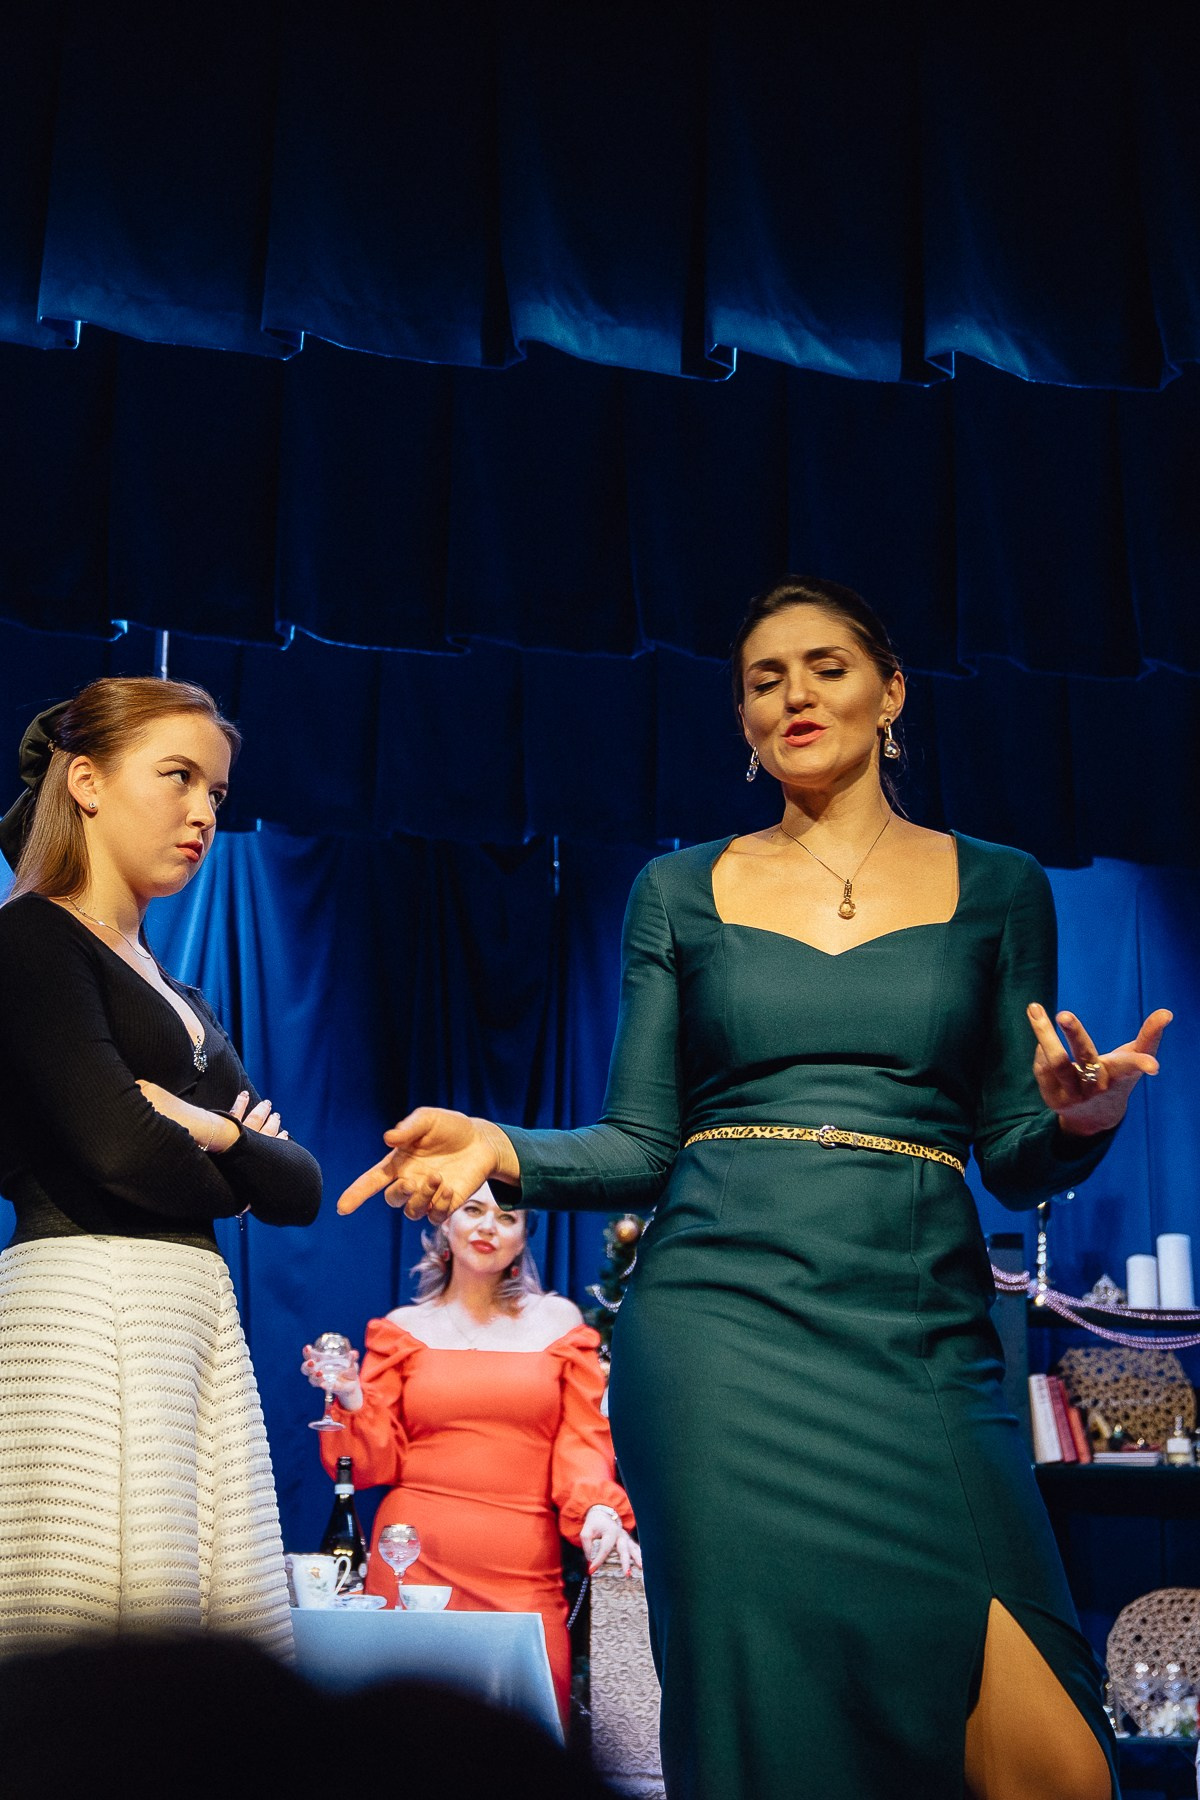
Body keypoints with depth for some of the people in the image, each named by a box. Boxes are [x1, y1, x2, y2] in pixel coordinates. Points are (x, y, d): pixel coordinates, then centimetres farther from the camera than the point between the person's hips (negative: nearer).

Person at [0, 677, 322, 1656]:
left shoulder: (183, 1001, 24)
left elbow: (300, 1186, 17)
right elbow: (115, 1149, -13)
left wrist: (221, 1135, -4)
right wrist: (227, 1180, 7)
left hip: (200, 1319, 8)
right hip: (83, 1308, -8)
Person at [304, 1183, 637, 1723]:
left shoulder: (557, 1321, 11)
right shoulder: (403, 1329, 10)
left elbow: (582, 1440, 5)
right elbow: (378, 1462, 8)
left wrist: (597, 1508, -14)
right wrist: (351, 1401, -10)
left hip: (523, 1569, 0)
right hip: (415, 1559, 0)